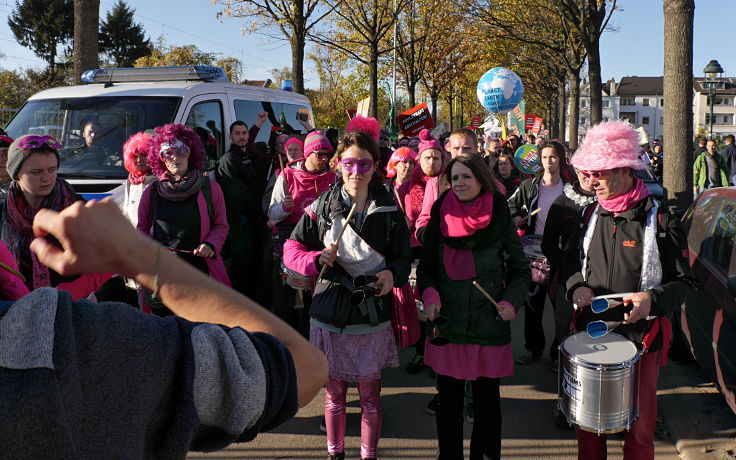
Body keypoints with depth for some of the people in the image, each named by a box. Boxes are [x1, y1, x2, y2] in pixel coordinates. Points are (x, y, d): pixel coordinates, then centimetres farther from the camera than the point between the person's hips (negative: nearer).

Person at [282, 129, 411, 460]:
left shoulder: (389, 211, 1)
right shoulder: (322, 207, 0)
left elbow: (403, 257, 6)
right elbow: (292, 248, 5)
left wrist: (393, 274, -16)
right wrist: (316, 258, -15)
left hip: (372, 315, 0)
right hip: (330, 313, 0)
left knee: (370, 393, 7)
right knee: (334, 391, 11)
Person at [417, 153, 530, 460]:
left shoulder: (500, 220, -1)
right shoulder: (440, 219, 2)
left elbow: (521, 270, 6)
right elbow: (425, 267, 10)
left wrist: (512, 300, -11)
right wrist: (429, 294, -9)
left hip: (489, 326, -1)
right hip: (447, 324, 1)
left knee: (487, 401, 8)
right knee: (449, 401, 10)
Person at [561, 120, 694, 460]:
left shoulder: (659, 219, -10)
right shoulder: (590, 214, 5)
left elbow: (683, 281, -6)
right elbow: (571, 261, 17)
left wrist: (653, 300, -25)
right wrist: (576, 286, -4)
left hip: (640, 339, -4)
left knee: (639, 428, 10)